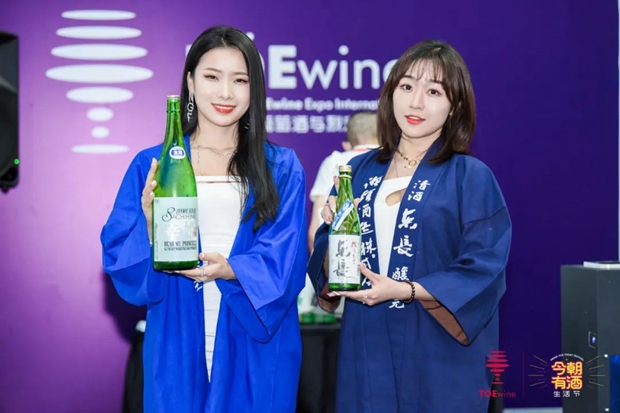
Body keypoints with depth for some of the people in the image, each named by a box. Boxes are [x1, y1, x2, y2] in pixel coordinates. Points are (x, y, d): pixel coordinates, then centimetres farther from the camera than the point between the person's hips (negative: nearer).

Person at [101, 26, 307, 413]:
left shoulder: (281, 168, 4)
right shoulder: (151, 165, 4)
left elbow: (284, 264, -5)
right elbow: (120, 256, -1)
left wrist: (231, 269, -23)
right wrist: (150, 223, -20)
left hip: (256, 349, 0)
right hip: (177, 344, 0)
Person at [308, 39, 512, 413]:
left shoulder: (471, 177, -6)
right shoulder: (360, 171, 7)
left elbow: (484, 271, -11)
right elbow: (325, 267, 8)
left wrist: (406, 290, -19)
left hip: (438, 358, -3)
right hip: (366, 351, 4)